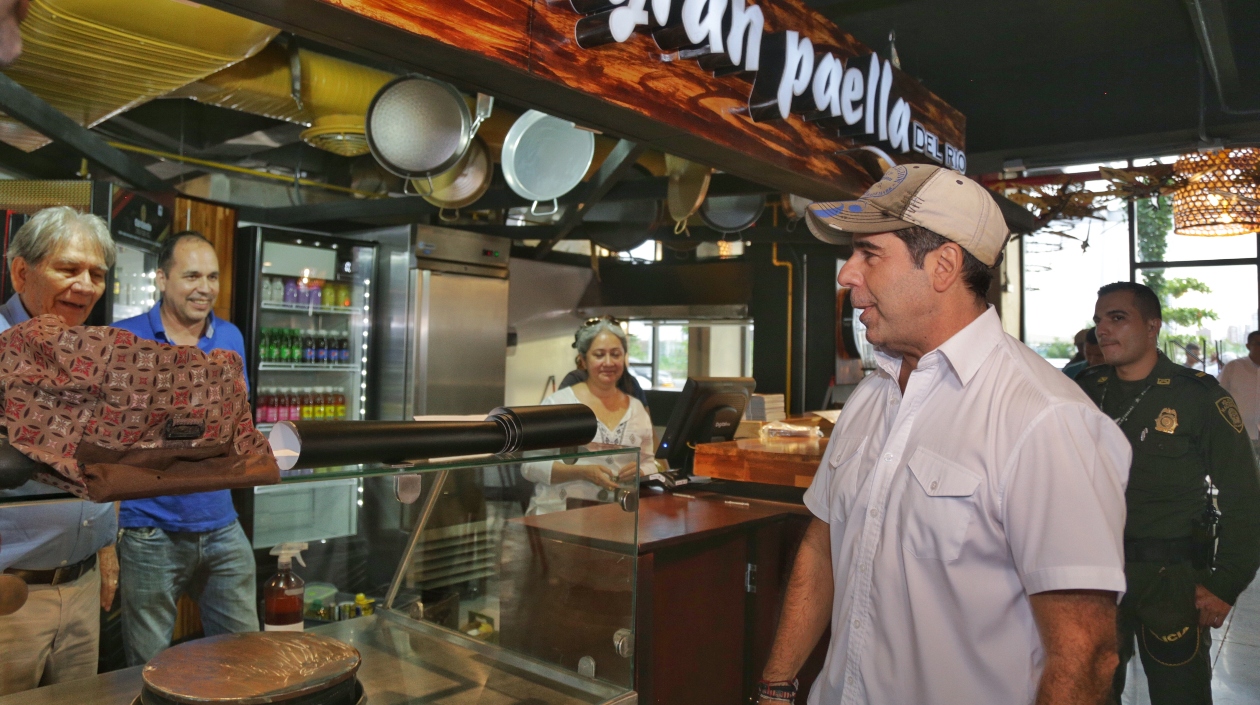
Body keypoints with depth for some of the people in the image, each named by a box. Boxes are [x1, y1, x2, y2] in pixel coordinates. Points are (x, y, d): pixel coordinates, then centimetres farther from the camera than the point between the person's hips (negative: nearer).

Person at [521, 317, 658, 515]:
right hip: (559, 513, -4)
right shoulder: (558, 402, 1)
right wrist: (583, 472, -15)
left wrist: (640, 472, -3)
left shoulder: (637, 408, 15)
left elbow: (650, 464, 20)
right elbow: (531, 465, -2)